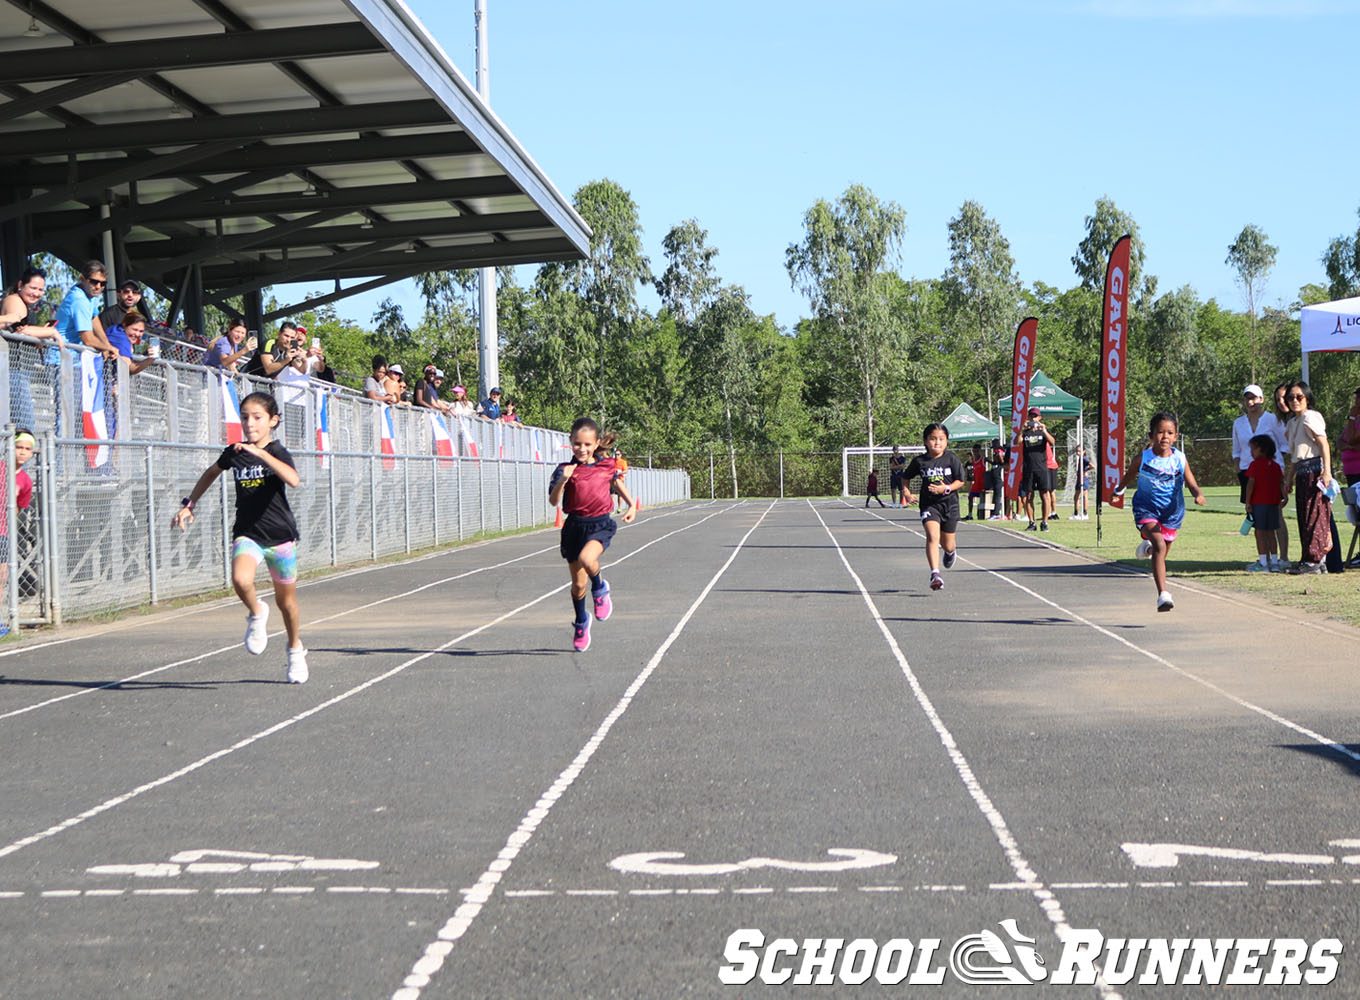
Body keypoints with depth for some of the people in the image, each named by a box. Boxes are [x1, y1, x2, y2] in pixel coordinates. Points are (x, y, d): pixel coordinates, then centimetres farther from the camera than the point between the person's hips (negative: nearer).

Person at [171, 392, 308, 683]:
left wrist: (261, 454, -38)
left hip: (280, 536, -2)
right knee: (241, 580, -30)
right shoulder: (234, 453, 1)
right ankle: (256, 614, 3)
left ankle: (295, 650, 39)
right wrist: (189, 504, 21)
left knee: (286, 601, 12)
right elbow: (211, 472, 24)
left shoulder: (278, 453, -10)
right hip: (247, 534, 2)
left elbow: (293, 480, -32)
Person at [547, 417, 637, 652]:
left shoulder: (606, 466, 2)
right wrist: (562, 480, -29)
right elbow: (553, 501, -14)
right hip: (574, 526, 1)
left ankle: (600, 589, 0)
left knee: (586, 558, -33)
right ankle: (581, 622, 35)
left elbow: (617, 482, 25)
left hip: (600, 524, -1)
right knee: (578, 583, 8)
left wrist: (631, 505, 21)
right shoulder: (565, 470, -4)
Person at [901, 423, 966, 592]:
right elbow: (906, 477, 14)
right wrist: (907, 493, -2)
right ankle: (935, 573, -29)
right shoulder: (919, 461, -2)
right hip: (929, 505, 0)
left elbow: (960, 481, -2)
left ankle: (951, 551, 51)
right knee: (932, 536, -23)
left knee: (947, 545, 11)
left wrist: (947, 488, -19)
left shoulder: (951, 459, -4)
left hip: (949, 504, 1)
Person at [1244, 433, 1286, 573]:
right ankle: (1274, 562, 14)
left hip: (1259, 503, -6)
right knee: (1270, 532, 13)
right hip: (1273, 503, 6)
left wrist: (1248, 502, -11)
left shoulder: (1255, 465, -7)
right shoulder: (1275, 465, 11)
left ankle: (1263, 563, -4)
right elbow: (1281, 483, 6)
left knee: (1260, 532, -2)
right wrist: (1284, 498, 9)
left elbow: (1251, 483, -13)